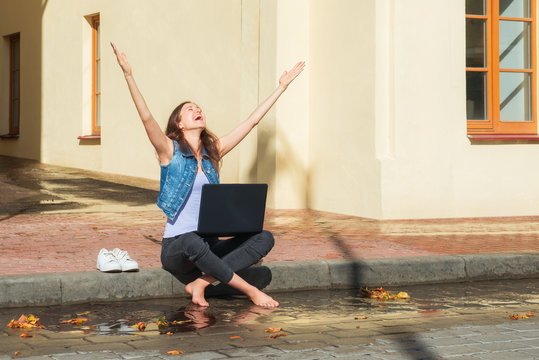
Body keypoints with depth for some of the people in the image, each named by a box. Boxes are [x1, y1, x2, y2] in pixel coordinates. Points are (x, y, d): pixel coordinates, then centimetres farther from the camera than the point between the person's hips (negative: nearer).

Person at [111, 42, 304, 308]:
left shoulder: (213, 151, 12)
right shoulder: (170, 151, -1)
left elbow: (252, 120, 14)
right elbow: (146, 118, -17)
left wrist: (281, 86, 15)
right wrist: (128, 76, -30)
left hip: (207, 247, 6)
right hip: (176, 248, -5)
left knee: (264, 238, -15)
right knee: (192, 242, -40)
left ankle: (200, 283, -24)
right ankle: (250, 291, -25)